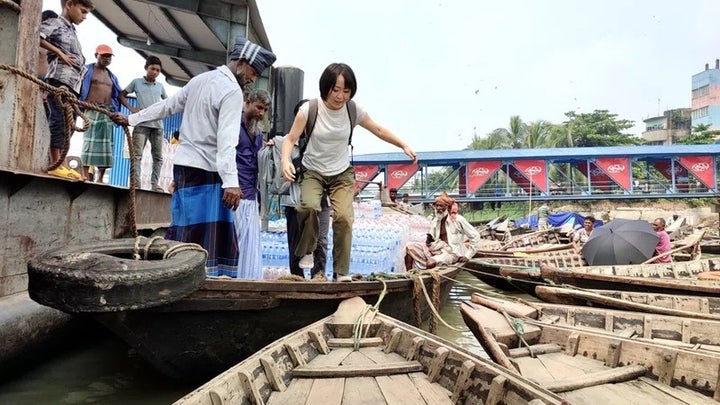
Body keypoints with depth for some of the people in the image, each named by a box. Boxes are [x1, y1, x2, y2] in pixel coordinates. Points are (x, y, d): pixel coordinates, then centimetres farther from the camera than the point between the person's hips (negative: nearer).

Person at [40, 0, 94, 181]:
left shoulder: (72, 31, 27)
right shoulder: (55, 23, 3)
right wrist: (59, 52, -11)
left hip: (72, 84, 8)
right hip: (60, 79, -8)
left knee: (69, 124, 5)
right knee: (59, 120, -12)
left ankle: (62, 164, 7)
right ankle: (55, 165, -13)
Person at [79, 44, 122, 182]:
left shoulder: (112, 76, 22)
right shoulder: (87, 70, 6)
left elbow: (119, 94, 23)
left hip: (107, 112, 6)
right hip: (91, 111, -5)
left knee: (105, 144, 2)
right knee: (89, 142, -10)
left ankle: (99, 179, 6)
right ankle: (86, 177, -11)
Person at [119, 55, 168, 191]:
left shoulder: (160, 86, 13)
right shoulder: (136, 82, 6)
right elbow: (121, 95, 11)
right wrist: (131, 108, -3)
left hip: (157, 125, 3)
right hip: (141, 124, -3)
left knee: (158, 157, 4)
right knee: (137, 155, -9)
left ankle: (155, 184, 10)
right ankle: (136, 183, -10)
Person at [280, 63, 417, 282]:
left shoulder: (353, 110, -9)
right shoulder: (309, 109, -16)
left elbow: (378, 130, 5)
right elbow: (291, 139, -13)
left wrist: (404, 146, 2)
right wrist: (286, 160, -33)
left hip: (342, 174, 2)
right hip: (313, 172, -1)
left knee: (343, 218, -17)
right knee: (309, 207, -30)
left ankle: (341, 272, -2)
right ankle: (307, 251, -1)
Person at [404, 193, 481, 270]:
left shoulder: (457, 219, -8)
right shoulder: (436, 220, 10)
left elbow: (475, 236, -6)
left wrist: (468, 256, -8)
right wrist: (429, 241, -3)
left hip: (452, 252, -7)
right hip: (438, 248, 7)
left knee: (431, 263, -36)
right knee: (409, 246, -8)